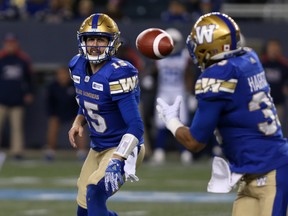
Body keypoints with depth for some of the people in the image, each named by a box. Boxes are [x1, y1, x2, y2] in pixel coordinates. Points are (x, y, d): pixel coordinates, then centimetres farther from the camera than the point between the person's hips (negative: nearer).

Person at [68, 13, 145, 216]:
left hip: (122, 148, -8)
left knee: (95, 194, -29)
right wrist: (78, 122, 2)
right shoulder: (78, 66, -3)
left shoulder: (117, 75, -27)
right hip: (98, 147, 9)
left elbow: (136, 126, -31)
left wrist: (116, 161, -41)